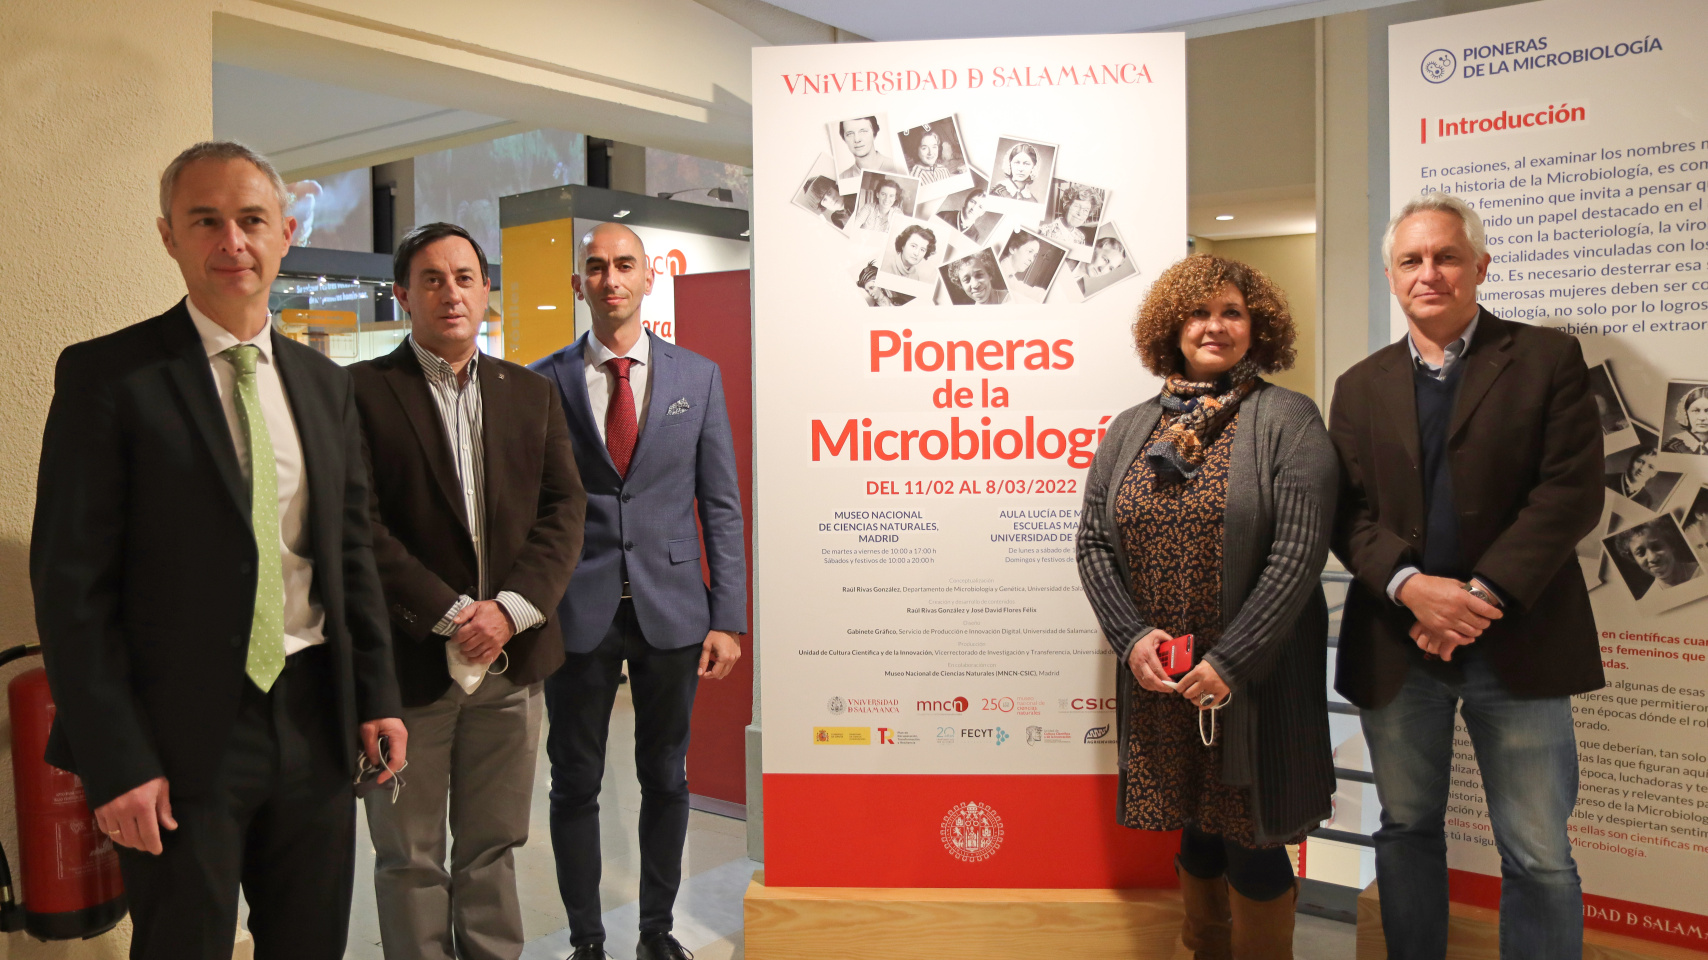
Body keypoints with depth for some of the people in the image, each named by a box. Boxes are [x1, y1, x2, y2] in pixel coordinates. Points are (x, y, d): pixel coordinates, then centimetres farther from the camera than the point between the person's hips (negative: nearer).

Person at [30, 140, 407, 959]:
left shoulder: (323, 383, 9)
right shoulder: (107, 375, -7)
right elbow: (71, 583, -9)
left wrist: (376, 693, 6)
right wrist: (114, 761, -12)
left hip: (314, 720, 5)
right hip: (184, 734, -4)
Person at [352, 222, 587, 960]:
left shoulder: (531, 393, 10)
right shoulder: (361, 392, -3)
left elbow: (563, 508, 4)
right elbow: (361, 526, -10)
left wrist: (511, 609, -10)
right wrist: (450, 615, -15)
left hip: (511, 656, 3)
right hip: (409, 658, -3)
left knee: (494, 845, 14)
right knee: (410, 857, 9)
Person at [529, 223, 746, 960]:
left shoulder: (698, 377, 4)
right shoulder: (542, 382, 1)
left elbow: (721, 506, 3)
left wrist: (727, 617, -2)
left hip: (671, 610, 1)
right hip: (577, 612, 0)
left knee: (665, 778, 13)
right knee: (575, 782, 9)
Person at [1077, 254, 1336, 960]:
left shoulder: (1287, 420, -4)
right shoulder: (1129, 430, 9)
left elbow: (1300, 551, -12)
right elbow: (1092, 544, 8)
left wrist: (1230, 661, -16)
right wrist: (1131, 635, -7)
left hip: (1254, 677, -4)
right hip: (1158, 681, 4)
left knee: (1251, 851, 5)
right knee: (1196, 837, 17)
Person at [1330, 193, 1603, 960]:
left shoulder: (1548, 359, 2)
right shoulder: (1360, 387, 10)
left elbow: (1571, 491, -7)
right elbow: (1348, 512, 1)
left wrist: (1484, 594, -16)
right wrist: (1409, 586, -16)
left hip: (1515, 641, -2)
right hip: (1396, 644, 3)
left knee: (1540, 858, 2)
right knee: (1406, 833, 14)